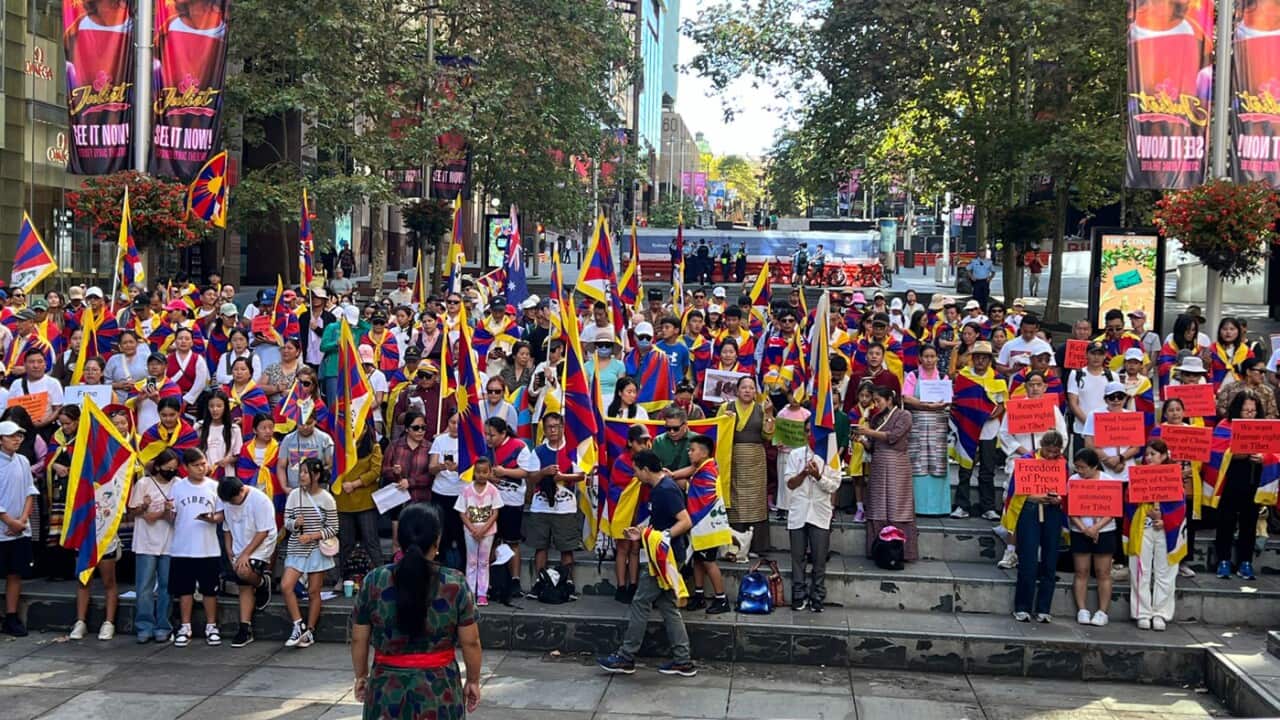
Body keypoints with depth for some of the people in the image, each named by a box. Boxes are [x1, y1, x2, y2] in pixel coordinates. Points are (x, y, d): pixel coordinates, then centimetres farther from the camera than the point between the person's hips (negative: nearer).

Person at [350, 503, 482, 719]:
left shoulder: (373, 582, -6)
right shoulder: (455, 584, -9)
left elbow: (358, 640, 1)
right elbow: (470, 642, -4)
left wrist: (361, 675, 17)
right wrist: (473, 681, 11)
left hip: (388, 694, 1)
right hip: (440, 693, -1)